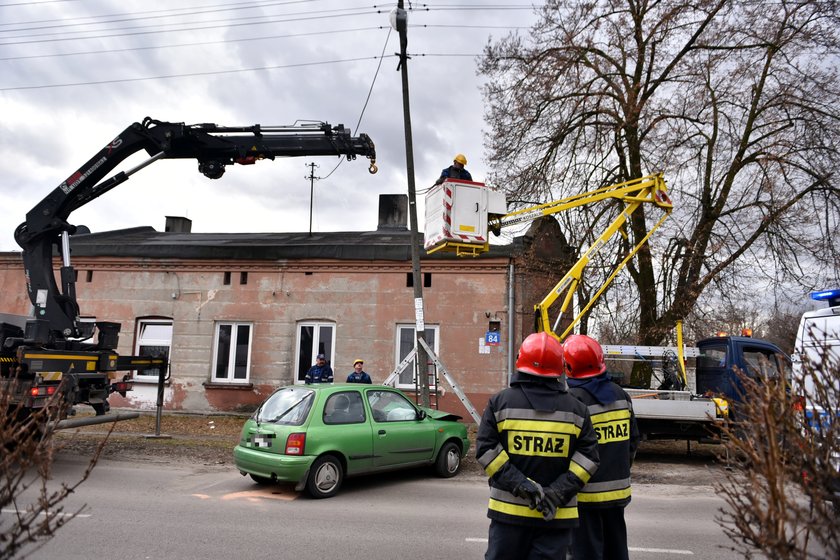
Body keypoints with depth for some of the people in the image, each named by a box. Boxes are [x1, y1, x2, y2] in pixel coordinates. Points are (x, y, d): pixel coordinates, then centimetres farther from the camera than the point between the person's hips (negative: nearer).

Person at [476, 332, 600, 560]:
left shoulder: (500, 402, -3)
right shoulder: (577, 409, 1)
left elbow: (485, 448, -10)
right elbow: (588, 458, -4)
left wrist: (519, 483, -13)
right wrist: (558, 494, -9)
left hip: (509, 509, 0)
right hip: (557, 515, 1)